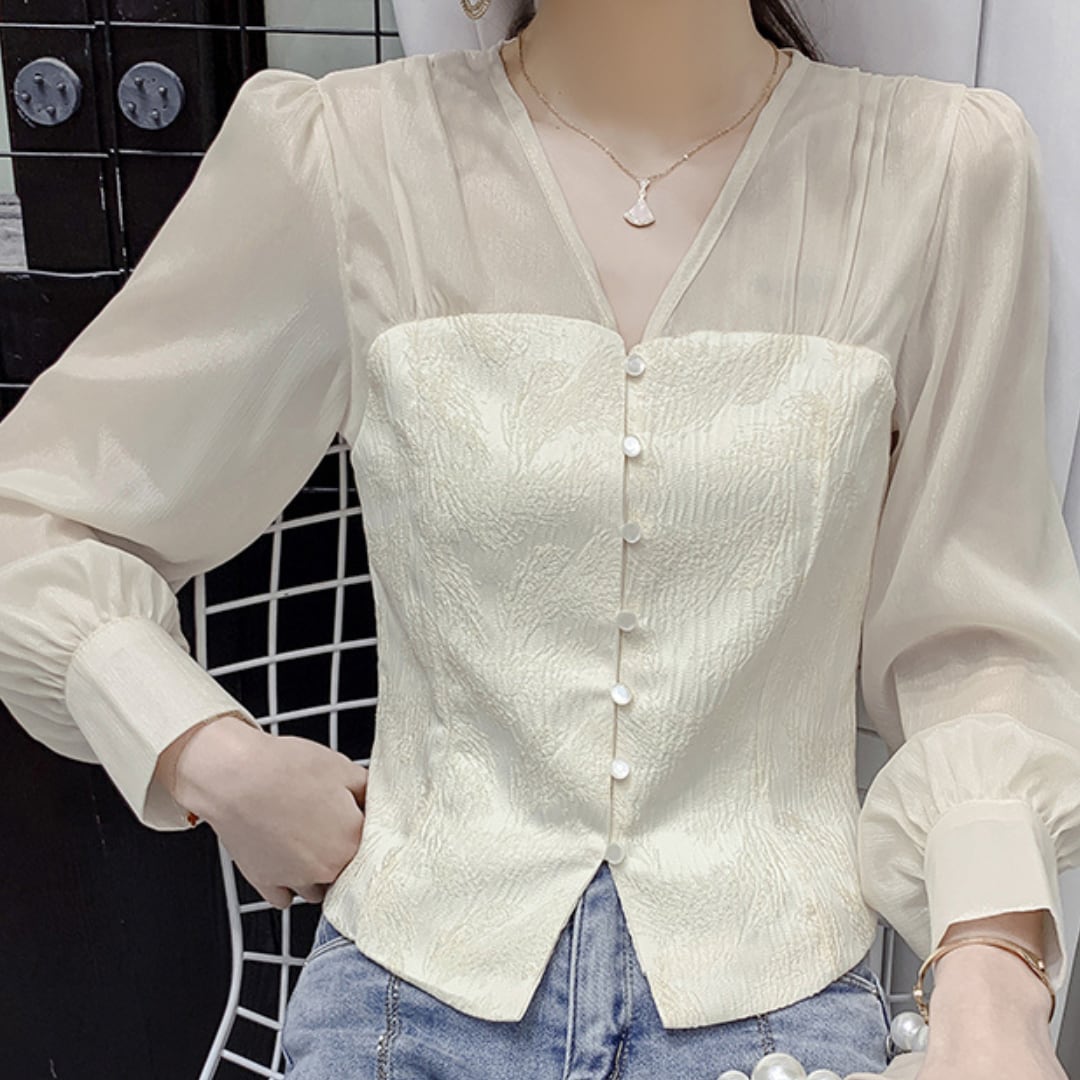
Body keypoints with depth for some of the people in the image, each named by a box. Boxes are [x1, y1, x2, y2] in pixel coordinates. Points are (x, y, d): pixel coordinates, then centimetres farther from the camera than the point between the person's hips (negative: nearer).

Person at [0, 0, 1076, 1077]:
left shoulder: (944, 163, -6)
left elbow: (967, 631, -1)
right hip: (418, 987, 1)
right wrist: (217, 764, -9)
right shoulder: (335, 152, -8)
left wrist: (992, 977, -12)